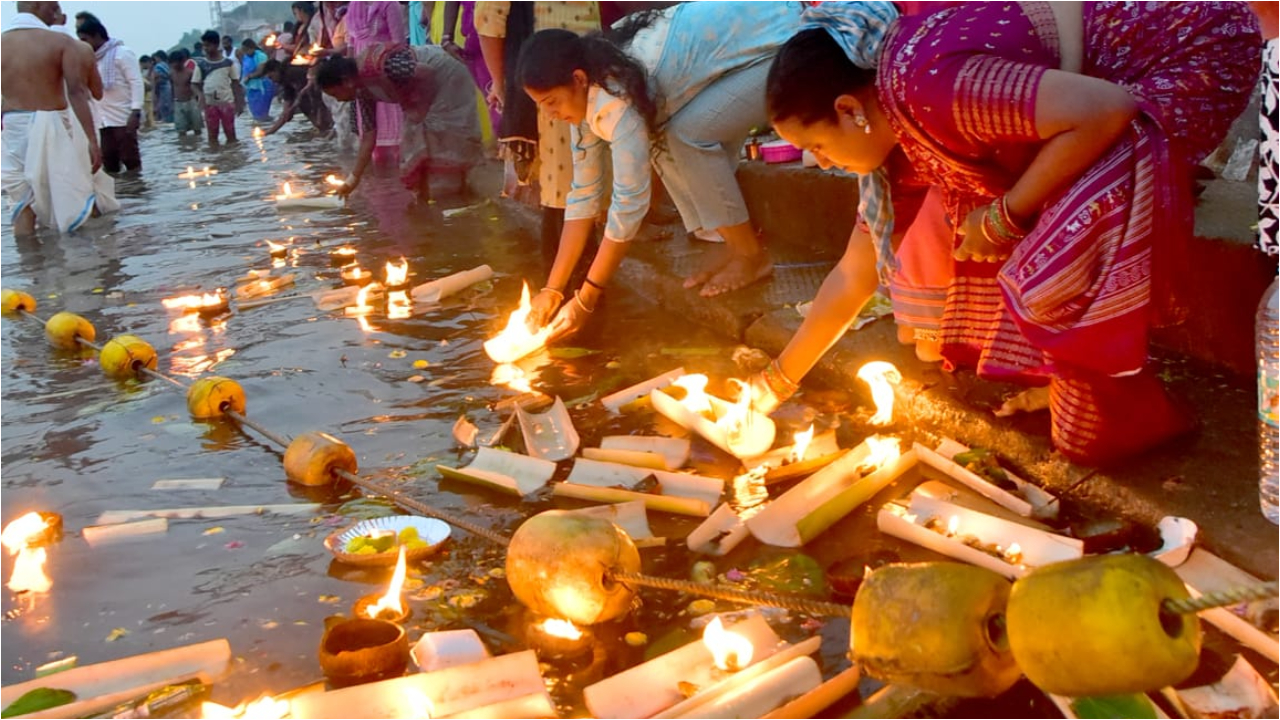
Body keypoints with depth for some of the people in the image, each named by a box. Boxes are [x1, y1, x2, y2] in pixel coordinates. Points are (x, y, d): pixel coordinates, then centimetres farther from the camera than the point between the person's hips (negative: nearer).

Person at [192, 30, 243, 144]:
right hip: (209, 103, 1)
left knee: (230, 134, 4)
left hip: (227, 102, -1)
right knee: (212, 134, 6)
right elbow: (195, 84, 4)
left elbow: (235, 83, 4)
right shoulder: (201, 64, 2)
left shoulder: (228, 62, 0)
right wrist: (200, 95, -17)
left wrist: (239, 103, 0)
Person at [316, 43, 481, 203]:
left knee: (450, 136, -4)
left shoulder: (375, 66, -32)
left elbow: (427, 73, -31)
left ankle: (462, 188, 8)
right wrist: (354, 178, 3)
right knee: (416, 135, 5)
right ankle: (423, 192, 11)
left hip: (447, 76, -9)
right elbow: (369, 135, 2)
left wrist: (423, 108, -18)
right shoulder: (363, 90, -3)